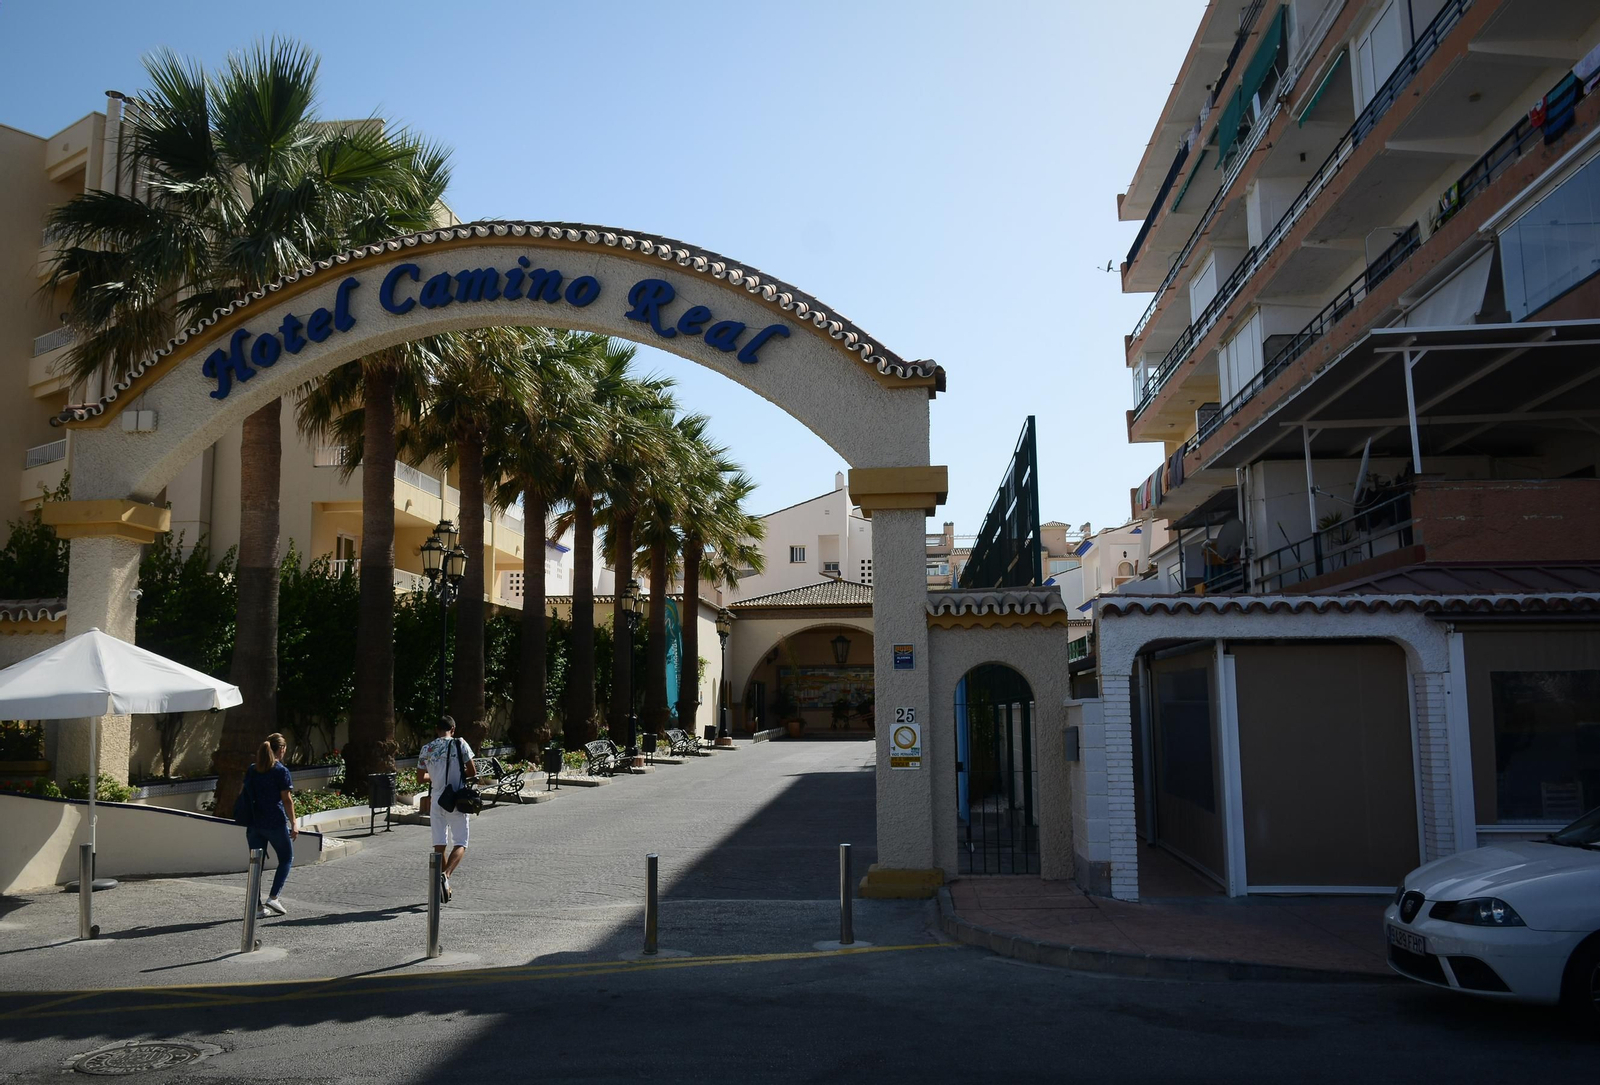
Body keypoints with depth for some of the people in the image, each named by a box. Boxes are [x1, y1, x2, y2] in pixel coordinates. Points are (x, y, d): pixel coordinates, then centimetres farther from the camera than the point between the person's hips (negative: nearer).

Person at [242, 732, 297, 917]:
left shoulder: (251, 770, 9)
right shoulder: (281, 771, -9)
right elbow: (286, 799, -11)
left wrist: (249, 822, 19)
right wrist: (293, 825, -6)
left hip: (254, 823, 5)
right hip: (276, 823, -5)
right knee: (286, 859, 12)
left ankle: (257, 906, 10)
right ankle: (273, 897, 0)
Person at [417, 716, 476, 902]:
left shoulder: (426, 749, 4)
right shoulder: (460, 744, -5)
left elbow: (420, 778, 9)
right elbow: (472, 772, -3)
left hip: (436, 800, 3)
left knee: (439, 845, 10)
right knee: (460, 844, 1)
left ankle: (442, 886, 15)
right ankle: (446, 874, -22)